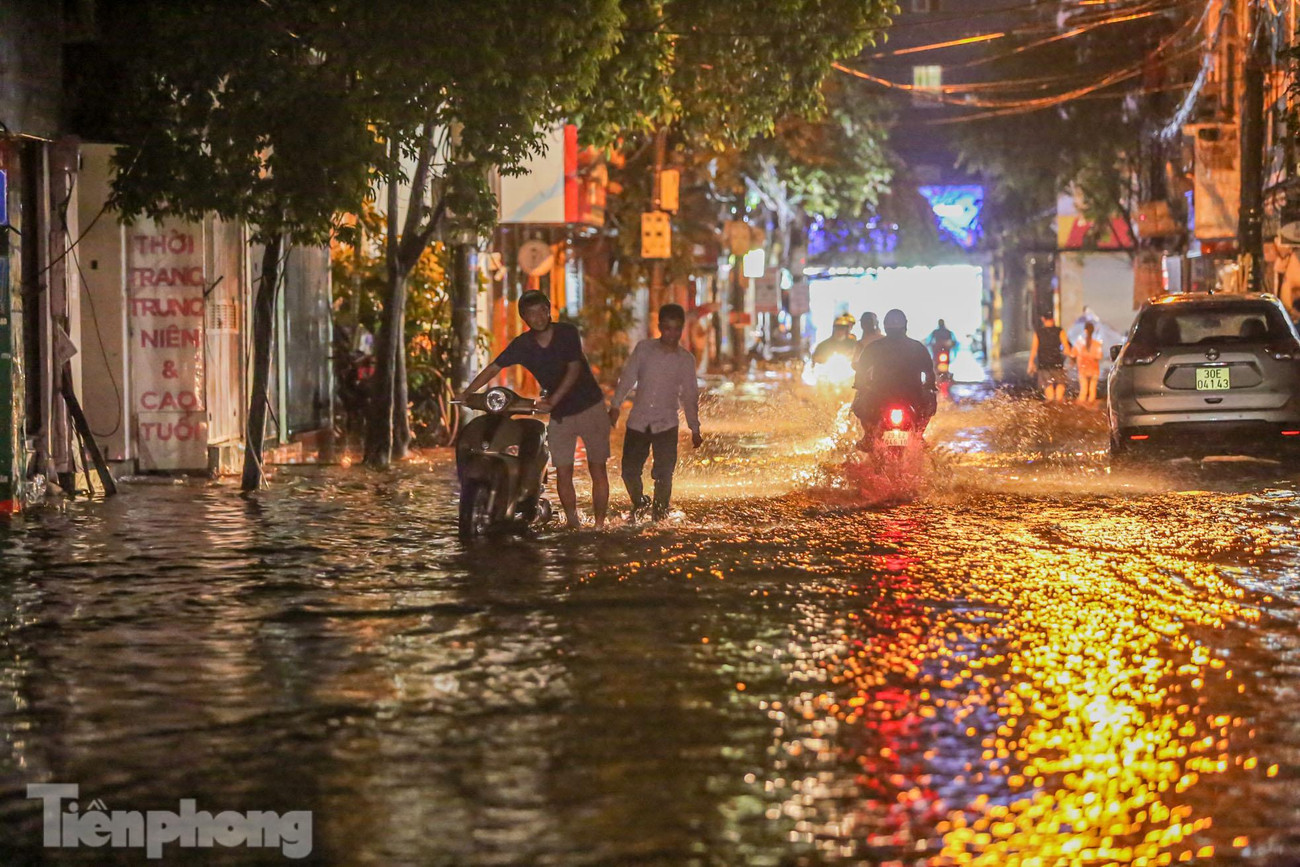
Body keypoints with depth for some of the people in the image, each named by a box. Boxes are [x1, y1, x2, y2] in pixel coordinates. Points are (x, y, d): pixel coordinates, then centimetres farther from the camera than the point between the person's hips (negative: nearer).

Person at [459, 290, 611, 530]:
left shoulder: (567, 333, -11)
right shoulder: (522, 344, -4)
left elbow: (574, 370, -17)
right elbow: (494, 368, -4)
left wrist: (553, 400, -28)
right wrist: (466, 393, -15)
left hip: (590, 406, -2)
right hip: (560, 415, 3)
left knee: (597, 469, -3)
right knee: (563, 472, -4)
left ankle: (599, 524, 0)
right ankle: (573, 524, 6)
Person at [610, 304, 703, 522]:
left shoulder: (686, 360, 3)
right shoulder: (644, 349, 1)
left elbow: (690, 395, 8)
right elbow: (627, 377, 1)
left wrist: (694, 428, 7)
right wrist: (616, 406, -8)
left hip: (666, 424, -1)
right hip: (638, 421, 1)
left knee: (663, 473, -6)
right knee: (629, 470, 1)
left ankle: (659, 515, 11)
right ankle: (638, 504, 28)